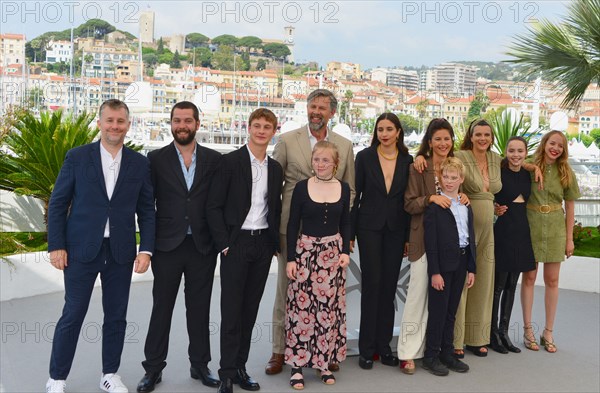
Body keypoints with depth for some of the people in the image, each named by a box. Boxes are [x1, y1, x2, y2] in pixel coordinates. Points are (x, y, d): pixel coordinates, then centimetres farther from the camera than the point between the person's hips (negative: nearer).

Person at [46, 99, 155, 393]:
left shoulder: (140, 163, 5)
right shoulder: (77, 157, -1)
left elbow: (146, 210, 6)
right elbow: (58, 204, 1)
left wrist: (146, 249, -3)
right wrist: (56, 246, -6)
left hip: (121, 252, 2)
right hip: (82, 249, -2)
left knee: (116, 316, 9)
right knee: (72, 315, 3)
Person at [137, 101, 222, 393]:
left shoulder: (213, 159, 4)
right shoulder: (156, 159, 1)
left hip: (202, 246, 1)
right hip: (167, 245, -1)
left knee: (199, 308, 10)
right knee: (161, 308, 7)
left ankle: (200, 365, 24)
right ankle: (153, 368, 18)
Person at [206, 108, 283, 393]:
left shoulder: (275, 168, 11)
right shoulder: (230, 161, -5)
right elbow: (214, 206, -7)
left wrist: (276, 243, 8)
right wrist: (224, 243, -11)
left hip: (263, 243, 5)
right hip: (236, 242, -5)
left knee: (250, 309, 9)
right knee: (231, 310, -1)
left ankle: (240, 367, 19)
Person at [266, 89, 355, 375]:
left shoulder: (345, 146, 8)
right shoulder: (287, 141, 1)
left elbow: (350, 190, 12)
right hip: (292, 228, -1)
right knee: (287, 290, 6)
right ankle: (280, 351, 18)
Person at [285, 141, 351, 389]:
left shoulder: (343, 188, 4)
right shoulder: (302, 187, -3)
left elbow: (345, 223, 12)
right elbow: (292, 225, -1)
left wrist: (346, 251, 0)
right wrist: (290, 259, -6)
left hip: (333, 252, 2)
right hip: (306, 251, -2)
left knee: (330, 308, 4)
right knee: (302, 306, -4)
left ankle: (324, 362, 16)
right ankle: (298, 365, 6)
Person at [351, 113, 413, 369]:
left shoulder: (407, 160, 5)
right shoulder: (364, 157, -1)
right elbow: (355, 194, -1)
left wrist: (409, 236, 4)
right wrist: (349, 233, -4)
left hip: (395, 228, 2)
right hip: (369, 226, -2)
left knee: (389, 285, 6)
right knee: (372, 283, -3)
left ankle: (384, 345, 16)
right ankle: (367, 348, 6)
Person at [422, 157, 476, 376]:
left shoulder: (466, 207, 12)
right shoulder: (434, 206, -9)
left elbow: (470, 239, 14)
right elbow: (430, 242, -12)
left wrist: (471, 268, 10)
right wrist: (434, 272, -15)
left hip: (461, 263, 6)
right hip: (442, 264, -6)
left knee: (451, 311, 13)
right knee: (438, 311, 0)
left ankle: (447, 353, 23)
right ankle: (431, 356, 11)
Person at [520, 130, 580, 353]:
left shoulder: (566, 172, 3)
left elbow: (570, 207, 5)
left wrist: (569, 238, 3)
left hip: (555, 229, 2)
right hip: (530, 226, -2)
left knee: (552, 280, 6)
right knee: (529, 277, 5)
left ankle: (548, 332, 16)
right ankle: (528, 330, 14)